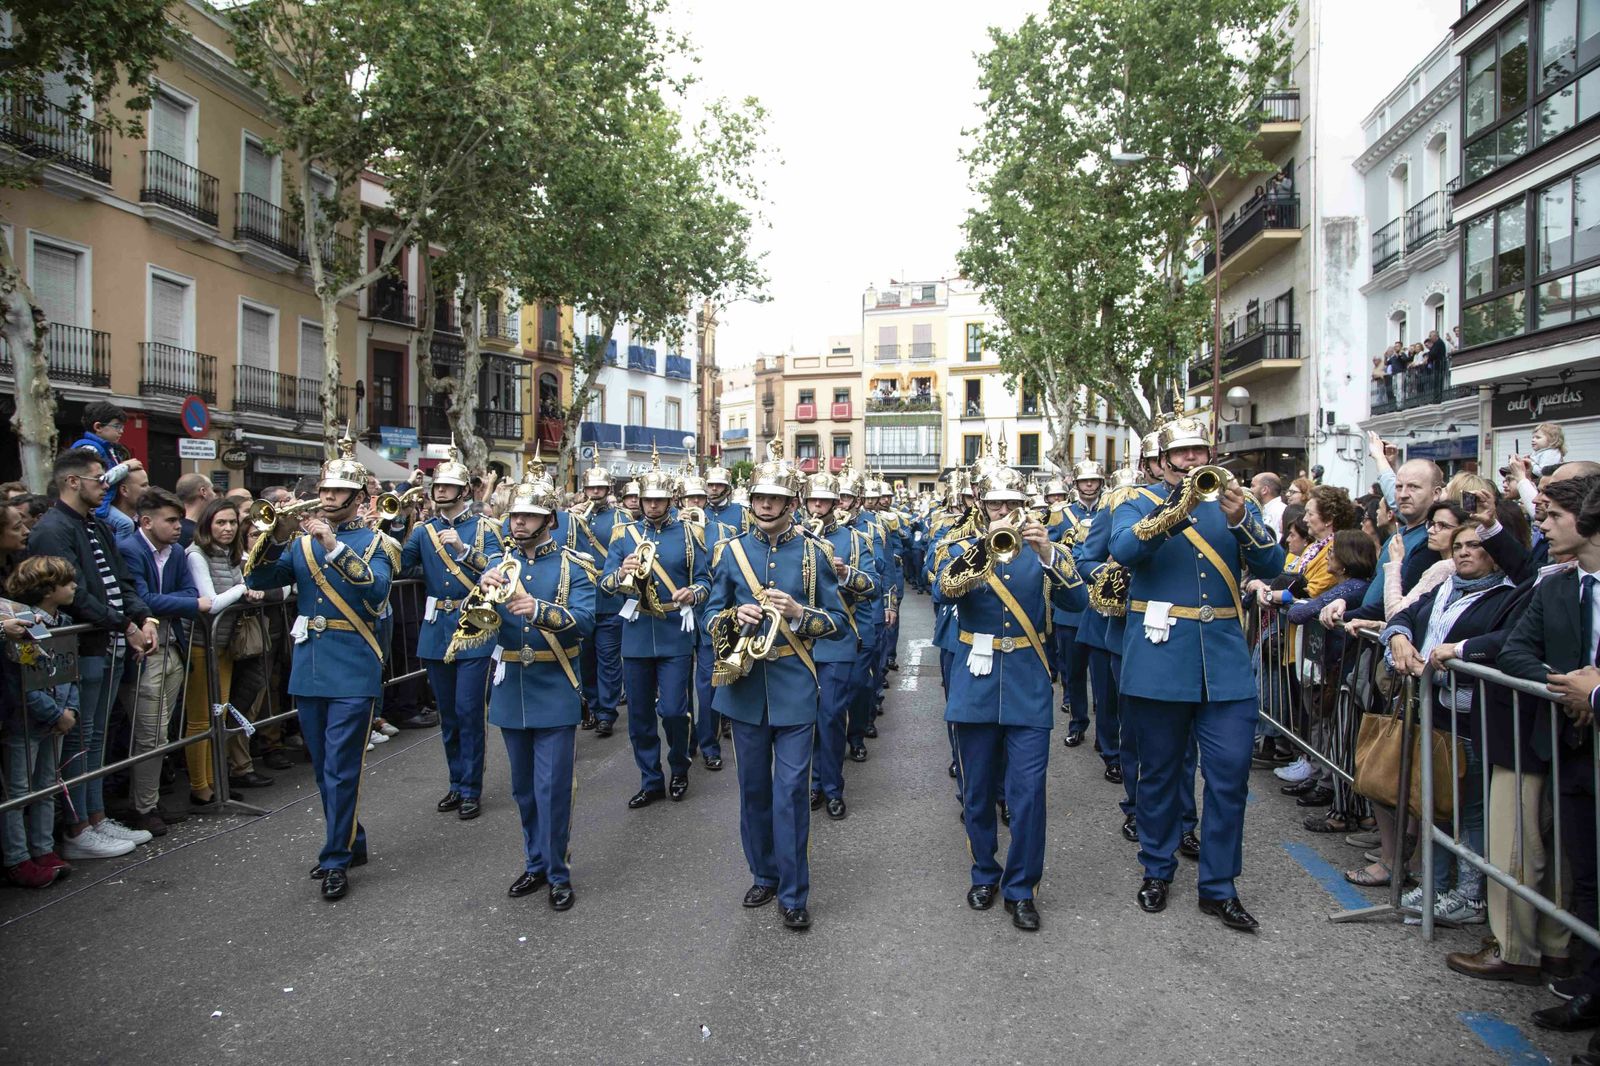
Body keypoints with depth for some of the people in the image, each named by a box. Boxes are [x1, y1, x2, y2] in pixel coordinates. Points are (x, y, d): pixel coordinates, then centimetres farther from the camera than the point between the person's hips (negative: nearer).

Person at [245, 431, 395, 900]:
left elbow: (377, 587, -19)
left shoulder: (374, 541, 0)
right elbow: (257, 579, 1)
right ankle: (351, 842, 29)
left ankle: (336, 860, 4)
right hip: (308, 665, 5)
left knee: (341, 767, -5)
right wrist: (277, 536, -14)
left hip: (352, 668, -5)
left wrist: (334, 547, -26)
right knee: (324, 767, 14)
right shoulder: (301, 539, 12)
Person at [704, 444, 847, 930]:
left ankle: (794, 894, 12)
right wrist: (736, 616, -15)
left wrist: (799, 613, -19)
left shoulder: (811, 553, -3)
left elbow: (838, 624, -1)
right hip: (746, 685, 3)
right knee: (753, 789, 14)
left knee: (791, 792, -1)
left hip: (794, 687, -2)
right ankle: (764, 875, 32)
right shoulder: (732, 551, 3)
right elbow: (712, 618, 6)